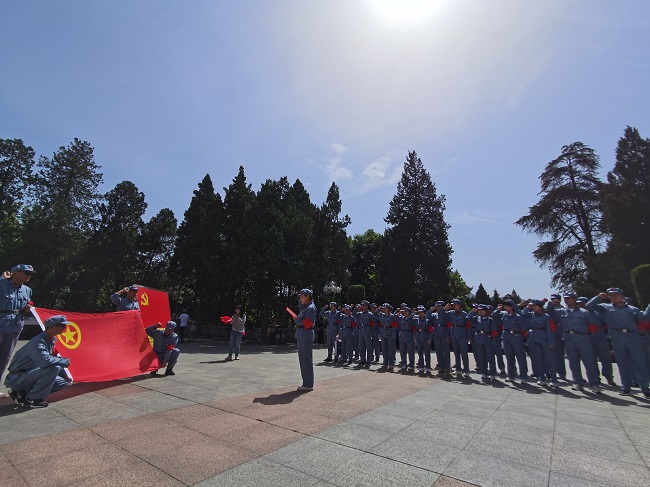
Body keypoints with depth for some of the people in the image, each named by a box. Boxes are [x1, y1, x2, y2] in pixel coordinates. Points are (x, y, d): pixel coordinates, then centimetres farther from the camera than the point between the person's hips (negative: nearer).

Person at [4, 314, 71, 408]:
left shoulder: (50, 341, 2)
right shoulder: (38, 342, -26)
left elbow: (52, 358, 11)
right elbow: (45, 361, -42)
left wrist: (66, 376, 5)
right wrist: (66, 361, -25)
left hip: (28, 376, 9)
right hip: (16, 378, -9)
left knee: (62, 382, 6)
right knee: (54, 368, -29)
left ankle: (23, 393, 8)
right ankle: (33, 399, -13)